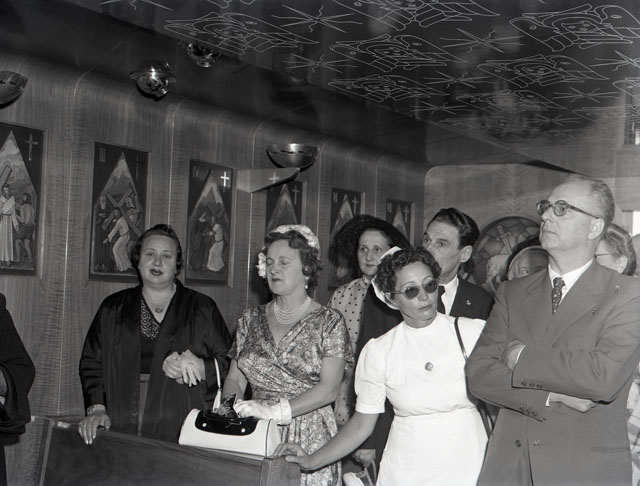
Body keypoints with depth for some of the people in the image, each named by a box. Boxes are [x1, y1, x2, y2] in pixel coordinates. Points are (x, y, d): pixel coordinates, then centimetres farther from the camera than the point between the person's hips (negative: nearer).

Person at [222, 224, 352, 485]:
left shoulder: (329, 321, -1)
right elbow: (234, 378, 11)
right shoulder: (251, 319, 12)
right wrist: (230, 404, -11)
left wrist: (276, 410, -21)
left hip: (308, 442, -3)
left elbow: (328, 388, -11)